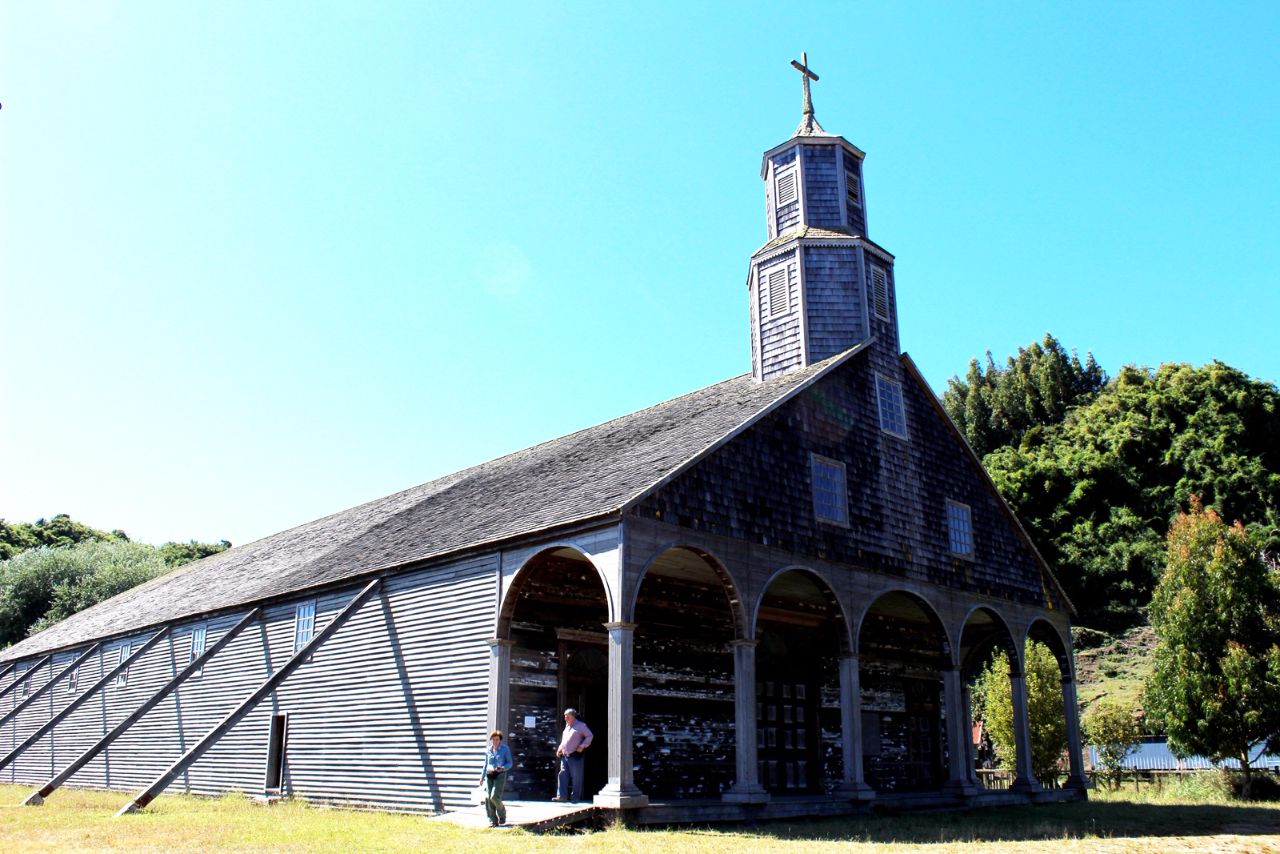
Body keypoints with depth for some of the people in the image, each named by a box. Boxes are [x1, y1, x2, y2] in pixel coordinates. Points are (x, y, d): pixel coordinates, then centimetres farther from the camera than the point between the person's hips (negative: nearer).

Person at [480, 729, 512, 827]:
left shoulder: (505, 749, 1)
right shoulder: (488, 750, 12)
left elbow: (509, 763, 1)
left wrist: (502, 768, -18)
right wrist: (482, 777, 18)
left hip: (500, 775, -4)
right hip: (489, 775, 4)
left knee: (495, 796, -17)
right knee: (488, 798, -5)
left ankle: (502, 814, 9)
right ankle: (493, 821, 4)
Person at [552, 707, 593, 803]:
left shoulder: (580, 725, -3)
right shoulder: (567, 726, 19)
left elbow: (589, 736, -6)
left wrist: (582, 746, -14)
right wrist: (560, 748, 12)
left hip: (575, 756, -7)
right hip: (565, 755, 7)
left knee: (576, 777, -1)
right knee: (562, 775, -2)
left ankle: (575, 797, 5)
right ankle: (561, 795, 0)